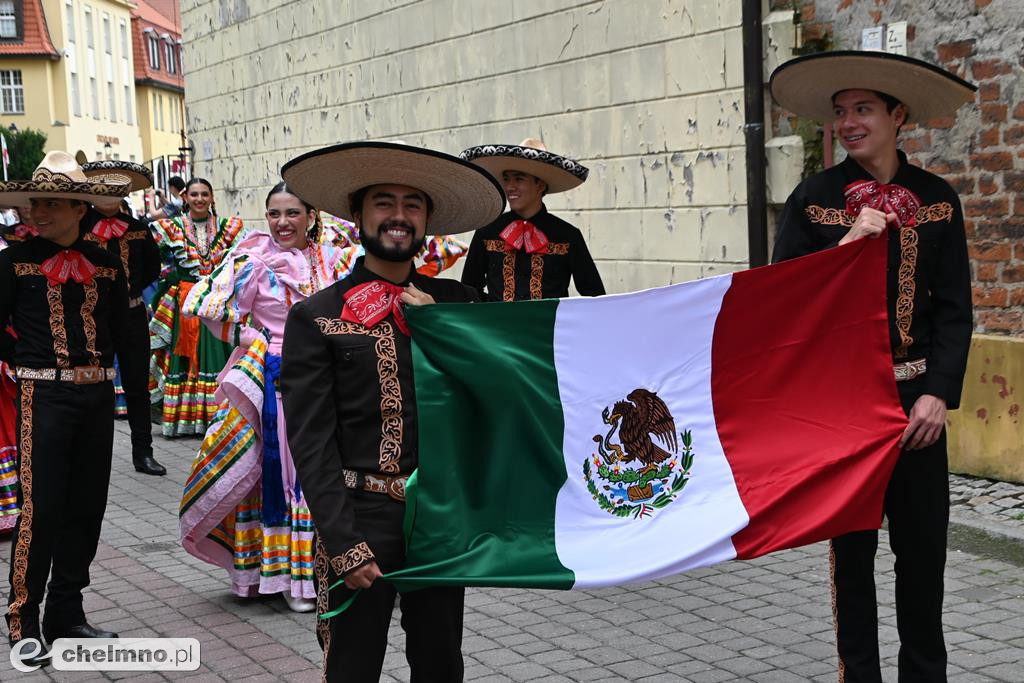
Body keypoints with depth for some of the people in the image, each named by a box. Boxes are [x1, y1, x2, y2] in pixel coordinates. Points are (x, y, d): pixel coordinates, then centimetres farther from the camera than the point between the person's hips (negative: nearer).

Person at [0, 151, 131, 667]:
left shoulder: (106, 265, 7)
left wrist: (97, 363, 7)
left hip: (97, 396, 4)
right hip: (43, 397, -4)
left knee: (86, 508, 9)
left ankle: (66, 614, 21)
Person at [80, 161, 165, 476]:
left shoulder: (137, 228, 6)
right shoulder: (79, 225, -5)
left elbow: (152, 267, 17)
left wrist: (132, 289, 5)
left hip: (132, 316, 3)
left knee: (137, 386, 9)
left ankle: (143, 453, 18)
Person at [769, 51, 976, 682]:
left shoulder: (937, 199, 3)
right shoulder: (814, 198, -1)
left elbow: (954, 308, 1)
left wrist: (939, 392, -9)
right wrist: (847, 245, -17)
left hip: (915, 396, 2)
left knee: (924, 546, 9)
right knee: (851, 546, 7)